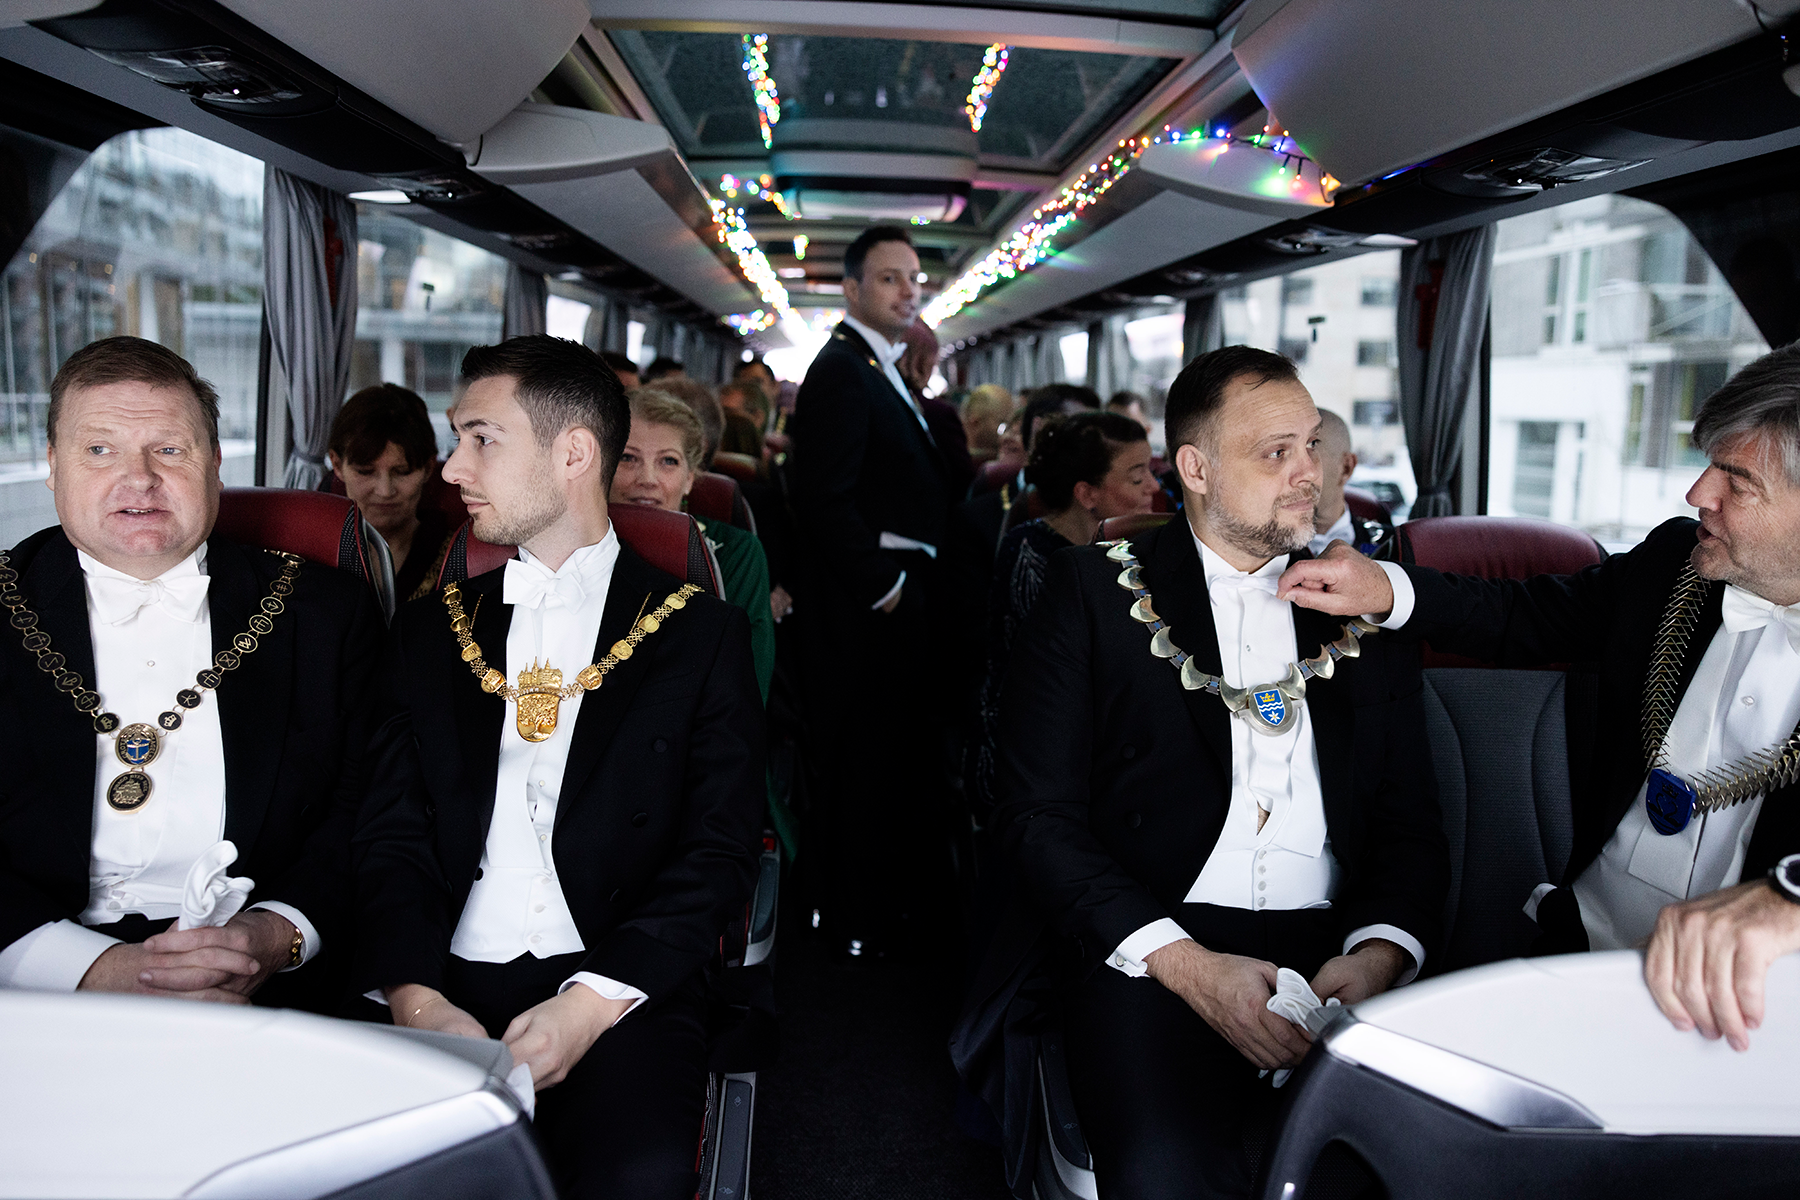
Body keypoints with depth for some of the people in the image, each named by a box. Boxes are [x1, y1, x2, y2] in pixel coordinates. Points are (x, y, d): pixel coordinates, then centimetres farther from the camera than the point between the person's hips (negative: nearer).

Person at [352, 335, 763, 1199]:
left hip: (619, 998, -2)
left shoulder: (701, 633, 5)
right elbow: (390, 833, 8)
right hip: (446, 986, 3)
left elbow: (720, 852, -2)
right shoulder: (430, 632, 15)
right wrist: (415, 994, -10)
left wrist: (592, 1001, -15)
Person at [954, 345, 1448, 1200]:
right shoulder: (1096, 590, 5)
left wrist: (1381, 952, -8)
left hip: (1335, 947, 4)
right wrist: (1187, 966, -14)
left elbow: (1411, 823, 13)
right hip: (1148, 947, -3)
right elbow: (1039, 816, -3)